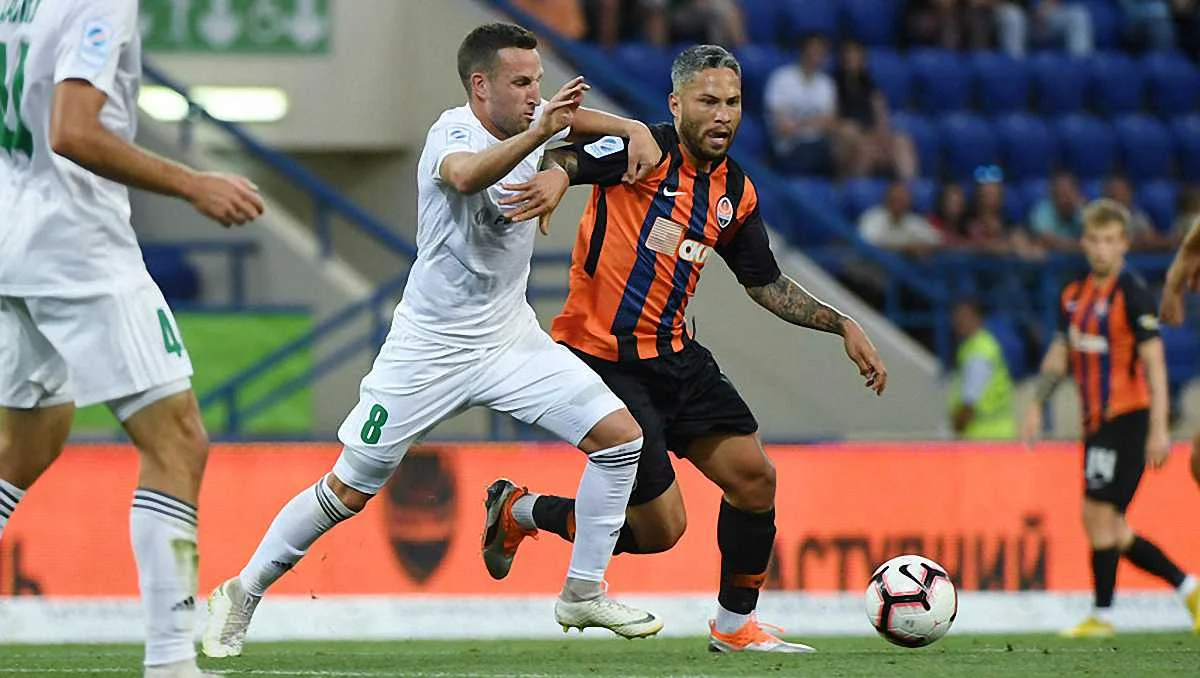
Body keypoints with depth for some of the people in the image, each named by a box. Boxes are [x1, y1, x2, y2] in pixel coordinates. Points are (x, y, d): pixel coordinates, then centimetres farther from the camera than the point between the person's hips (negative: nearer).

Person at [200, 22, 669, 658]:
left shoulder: (531, 120, -1)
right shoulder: (453, 132, -20)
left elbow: (575, 117, 25)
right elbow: (467, 176, -47)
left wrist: (635, 131, 6)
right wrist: (539, 132, -60)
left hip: (510, 338, 6)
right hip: (430, 348, -6)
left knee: (621, 436, -8)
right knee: (348, 492, 1)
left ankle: (583, 594, 4)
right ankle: (242, 593, 19)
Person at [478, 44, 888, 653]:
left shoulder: (735, 193, 10)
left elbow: (767, 285, 20)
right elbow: (563, 160, -25)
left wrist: (842, 326, 14)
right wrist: (554, 177, -48)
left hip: (672, 356, 8)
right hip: (601, 357, -7)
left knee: (754, 477, 1)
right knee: (659, 528, -7)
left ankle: (734, 626, 20)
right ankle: (520, 510, 16)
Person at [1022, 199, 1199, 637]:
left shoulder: (1133, 295, -12)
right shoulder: (1075, 295, 11)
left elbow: (1155, 363, -15)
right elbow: (1059, 355, 23)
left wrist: (1159, 429, -20)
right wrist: (1037, 407, 18)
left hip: (1127, 416, -8)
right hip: (1096, 420, 8)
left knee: (1098, 514, -9)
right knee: (1107, 525, 9)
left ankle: (1101, 616, 0)